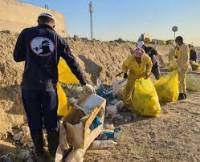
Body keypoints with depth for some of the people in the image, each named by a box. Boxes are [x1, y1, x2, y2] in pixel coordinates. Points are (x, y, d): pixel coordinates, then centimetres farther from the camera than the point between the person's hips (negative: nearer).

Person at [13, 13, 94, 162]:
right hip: (49, 86, 0)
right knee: (51, 122, 13)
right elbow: (72, 62, 5)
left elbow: (17, 57, 11)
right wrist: (84, 82, 10)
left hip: (29, 85, 0)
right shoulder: (58, 38, 6)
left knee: (35, 121, 13)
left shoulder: (26, 33, 5)